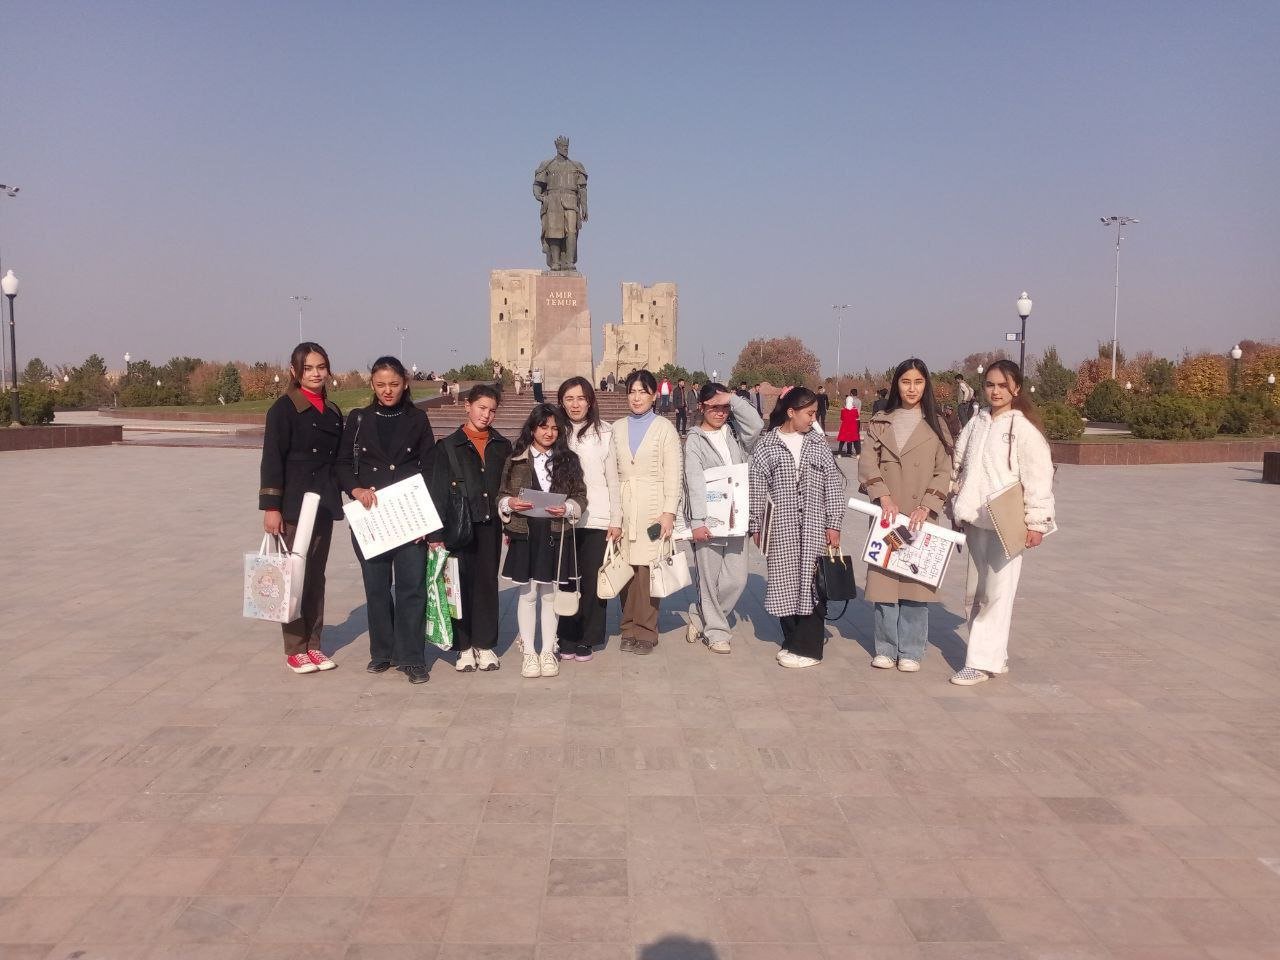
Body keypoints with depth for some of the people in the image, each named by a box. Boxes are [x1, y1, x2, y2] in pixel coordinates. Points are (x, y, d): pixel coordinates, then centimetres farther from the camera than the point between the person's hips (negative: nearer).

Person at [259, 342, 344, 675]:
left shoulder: (332, 412, 13)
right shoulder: (284, 408, -6)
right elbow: (272, 459, -11)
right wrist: (271, 507, -16)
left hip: (324, 505, 6)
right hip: (293, 504, -6)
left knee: (316, 575, 11)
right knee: (294, 575, -1)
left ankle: (313, 644, 19)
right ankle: (295, 649, 8)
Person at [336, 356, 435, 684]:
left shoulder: (417, 419, 5)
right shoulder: (359, 419, 7)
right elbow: (342, 463, 7)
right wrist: (355, 489, -13)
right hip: (369, 516, 1)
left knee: (412, 586, -5)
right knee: (376, 587, 8)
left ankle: (411, 657, 3)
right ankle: (382, 652, 21)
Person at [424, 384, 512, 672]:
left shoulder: (502, 446, 9)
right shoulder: (448, 446, 1)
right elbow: (437, 491, -3)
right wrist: (436, 533, -9)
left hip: (490, 526, 2)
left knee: (488, 582, 6)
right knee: (461, 583, 1)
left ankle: (484, 644, 16)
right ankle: (464, 647, 11)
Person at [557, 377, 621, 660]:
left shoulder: (603, 432, 3)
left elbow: (612, 479, 4)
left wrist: (616, 520, 0)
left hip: (596, 520, -1)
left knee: (593, 581, 1)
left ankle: (587, 639, 12)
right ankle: (567, 639, 14)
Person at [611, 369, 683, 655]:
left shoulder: (664, 428, 3)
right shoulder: (618, 428, 13)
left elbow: (673, 474, -1)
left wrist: (669, 512, -9)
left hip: (652, 507, -3)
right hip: (622, 506, 3)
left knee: (646, 568, -7)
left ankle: (645, 632, 1)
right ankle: (629, 628, 11)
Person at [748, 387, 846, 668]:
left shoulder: (818, 444, 5)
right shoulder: (765, 446, 1)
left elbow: (834, 485, 5)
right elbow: (756, 489, 3)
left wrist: (833, 525, 1)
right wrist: (756, 527, 2)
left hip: (814, 528, 0)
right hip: (781, 528, 0)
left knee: (811, 584, -2)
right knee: (785, 583, 6)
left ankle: (808, 647, 6)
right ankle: (793, 640, 20)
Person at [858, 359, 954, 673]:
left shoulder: (936, 425, 7)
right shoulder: (880, 422, 9)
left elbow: (944, 472, 1)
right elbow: (867, 463, 0)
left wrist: (925, 508, -11)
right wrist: (884, 497, -15)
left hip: (920, 517, -1)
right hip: (887, 514, 1)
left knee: (916, 582, -2)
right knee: (883, 580, 1)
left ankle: (910, 651, 9)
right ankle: (886, 649, 14)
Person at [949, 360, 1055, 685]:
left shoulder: (1023, 427, -8)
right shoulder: (976, 423, 11)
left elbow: (1039, 476, -11)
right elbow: (959, 465, 18)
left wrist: (1036, 523, -14)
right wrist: (960, 505, 10)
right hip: (975, 521, 7)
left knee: (997, 592, -5)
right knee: (976, 591, 12)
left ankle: (983, 661, 0)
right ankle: (995, 657, 23)